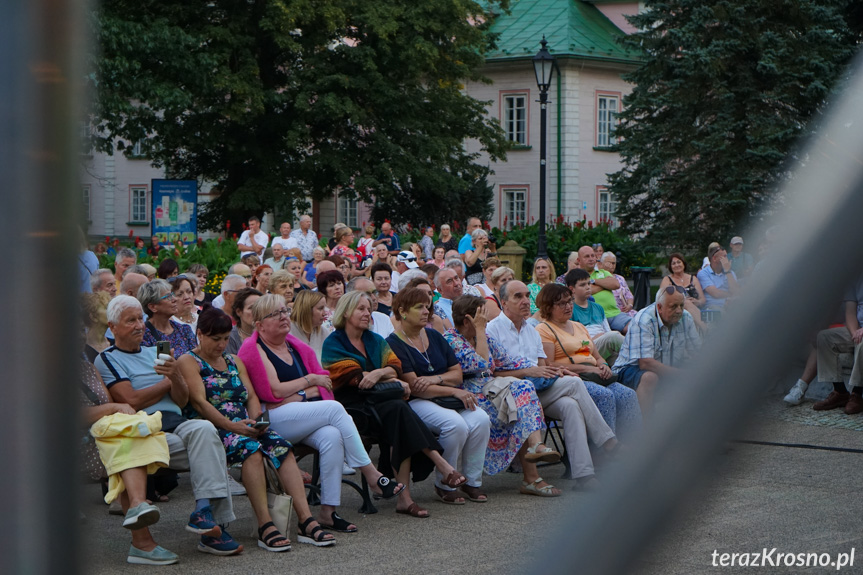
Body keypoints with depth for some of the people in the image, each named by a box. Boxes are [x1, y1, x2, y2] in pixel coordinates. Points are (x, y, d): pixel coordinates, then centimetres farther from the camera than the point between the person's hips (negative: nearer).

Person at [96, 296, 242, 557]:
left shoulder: (155, 353, 28)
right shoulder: (107, 359, 9)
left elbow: (182, 400, 16)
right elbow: (132, 401, -8)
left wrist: (176, 376, -6)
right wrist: (168, 381, 7)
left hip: (177, 423, 5)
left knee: (204, 429, -31)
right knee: (208, 439, -30)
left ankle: (205, 510, -36)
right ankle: (214, 522, -33)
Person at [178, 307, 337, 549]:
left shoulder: (234, 361, 24)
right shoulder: (188, 362, 4)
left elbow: (252, 396, 16)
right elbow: (199, 402, -9)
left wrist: (256, 421, -6)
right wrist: (231, 426, -21)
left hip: (244, 427, 6)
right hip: (211, 428, -6)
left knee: (281, 445, -23)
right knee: (250, 448, -35)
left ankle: (306, 521, -33)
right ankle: (265, 527, -40)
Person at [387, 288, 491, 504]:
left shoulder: (433, 336, 16)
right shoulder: (394, 344, -6)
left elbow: (457, 373, 13)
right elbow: (414, 387, -14)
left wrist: (436, 379, -9)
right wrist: (455, 391, -15)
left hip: (447, 397, 6)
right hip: (416, 403, -6)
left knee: (481, 420, -21)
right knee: (456, 424, -32)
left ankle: (472, 481, -8)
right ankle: (444, 485, -13)